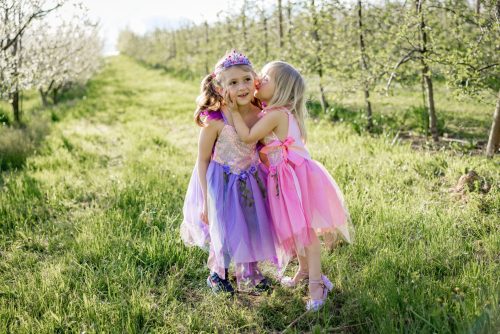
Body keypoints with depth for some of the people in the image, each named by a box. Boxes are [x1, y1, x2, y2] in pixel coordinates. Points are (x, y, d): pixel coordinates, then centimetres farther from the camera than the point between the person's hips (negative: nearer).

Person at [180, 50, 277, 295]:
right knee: (225, 230, 8)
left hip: (250, 181, 5)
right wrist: (206, 200, -13)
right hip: (221, 183, -5)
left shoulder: (260, 114, -12)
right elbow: (202, 160, -15)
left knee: (253, 226, 16)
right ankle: (218, 274, 38)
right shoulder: (215, 121, -25)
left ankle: (249, 274, 41)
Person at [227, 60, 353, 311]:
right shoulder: (274, 113, 11)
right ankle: (304, 269, 35)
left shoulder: (276, 114, -18)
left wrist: (234, 111, -12)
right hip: (283, 178, 10)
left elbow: (247, 137, -20)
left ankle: (316, 281, 3)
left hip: (296, 176, -10)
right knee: (293, 227, 18)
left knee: (305, 228, -4)